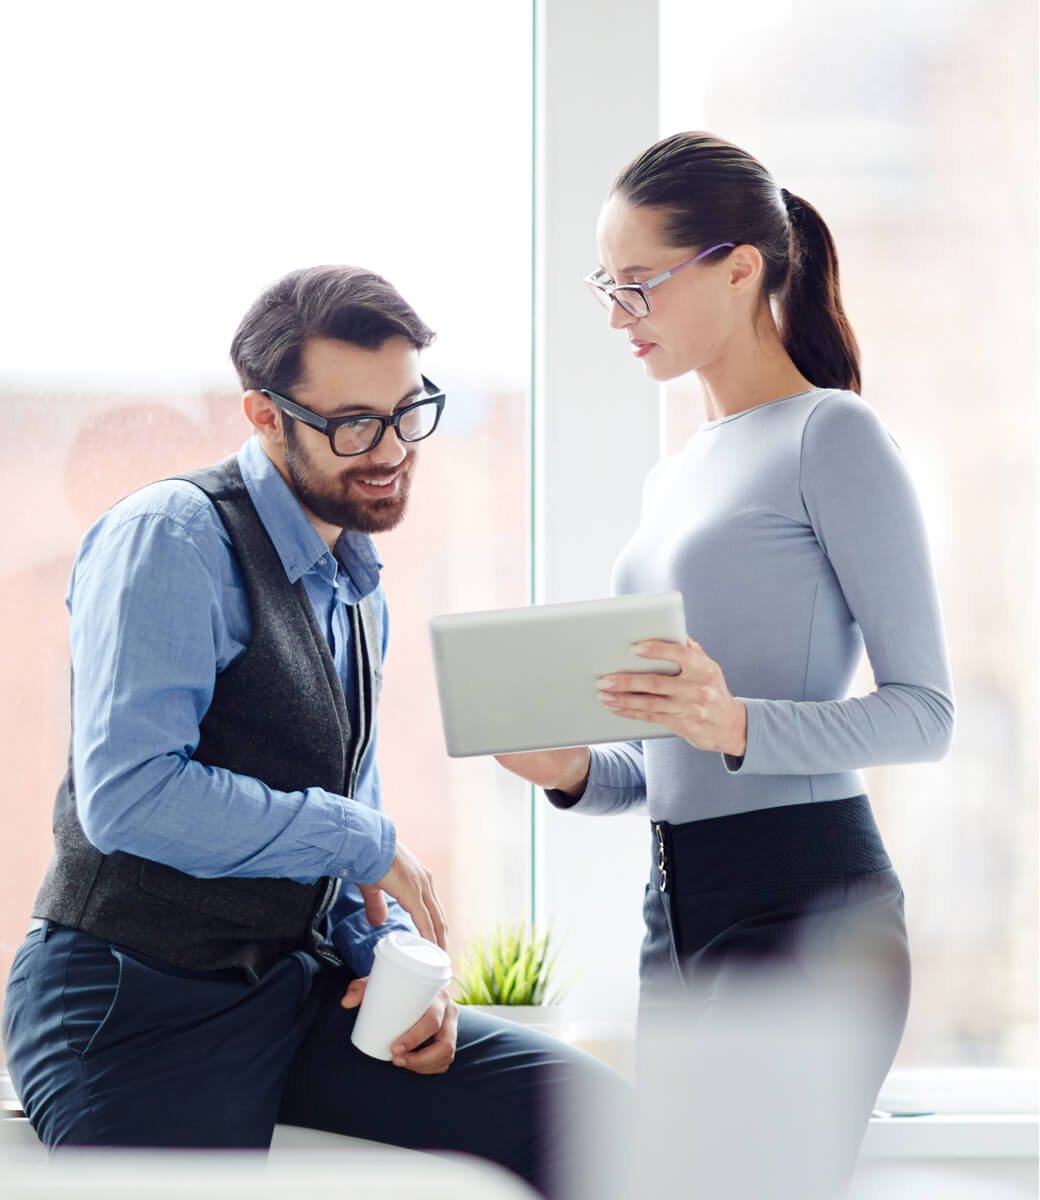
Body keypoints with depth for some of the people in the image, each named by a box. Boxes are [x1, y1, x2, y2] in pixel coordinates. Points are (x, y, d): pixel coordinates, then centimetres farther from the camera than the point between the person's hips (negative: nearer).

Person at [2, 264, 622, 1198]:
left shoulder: (361, 594, 16)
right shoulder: (174, 539, -12)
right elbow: (128, 794, -25)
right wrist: (367, 842, -16)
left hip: (298, 989, 7)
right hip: (139, 1007, -7)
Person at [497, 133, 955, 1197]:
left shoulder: (831, 437, -3)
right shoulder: (676, 477, 20)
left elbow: (924, 711, -10)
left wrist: (737, 725, -25)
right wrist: (578, 773, 2)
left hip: (804, 908, -8)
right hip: (676, 908, 8)